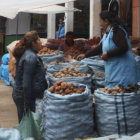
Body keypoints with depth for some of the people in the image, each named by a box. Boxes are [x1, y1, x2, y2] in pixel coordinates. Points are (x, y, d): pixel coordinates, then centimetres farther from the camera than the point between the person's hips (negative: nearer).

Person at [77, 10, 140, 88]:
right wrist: (85, 55, 27)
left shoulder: (116, 31, -13)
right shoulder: (107, 33, 18)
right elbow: (100, 48, 26)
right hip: (113, 70, 10)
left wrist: (108, 54, -15)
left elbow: (123, 48, -23)